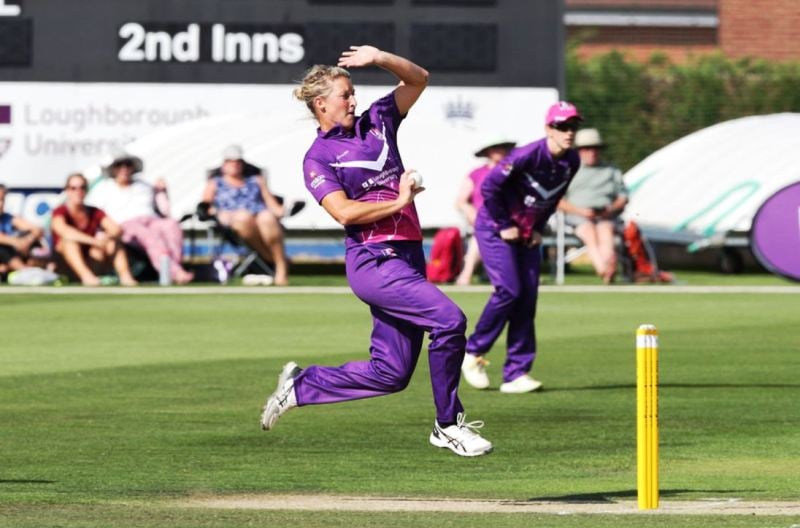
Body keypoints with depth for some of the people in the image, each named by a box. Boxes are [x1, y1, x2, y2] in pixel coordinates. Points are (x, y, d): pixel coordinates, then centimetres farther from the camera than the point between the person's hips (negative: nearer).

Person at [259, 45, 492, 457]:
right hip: (374, 262, -7)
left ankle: (299, 387, 23)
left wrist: (380, 59, 1)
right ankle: (448, 426, -11)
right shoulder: (317, 157, -1)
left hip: (406, 257, 7)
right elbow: (344, 211, -15)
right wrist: (400, 202, -17)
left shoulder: (376, 123, 16)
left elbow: (418, 80, 17)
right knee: (448, 319, -22)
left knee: (390, 373, 5)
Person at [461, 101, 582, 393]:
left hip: (527, 233, 7)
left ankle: (516, 374, 3)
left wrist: (539, 228, 3)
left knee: (528, 297, 0)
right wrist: (504, 227, -17)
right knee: (509, 290, -17)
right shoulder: (528, 156, -26)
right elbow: (489, 186, -22)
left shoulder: (571, 162, -5)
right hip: (494, 229, -7)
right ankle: (473, 353, 2)